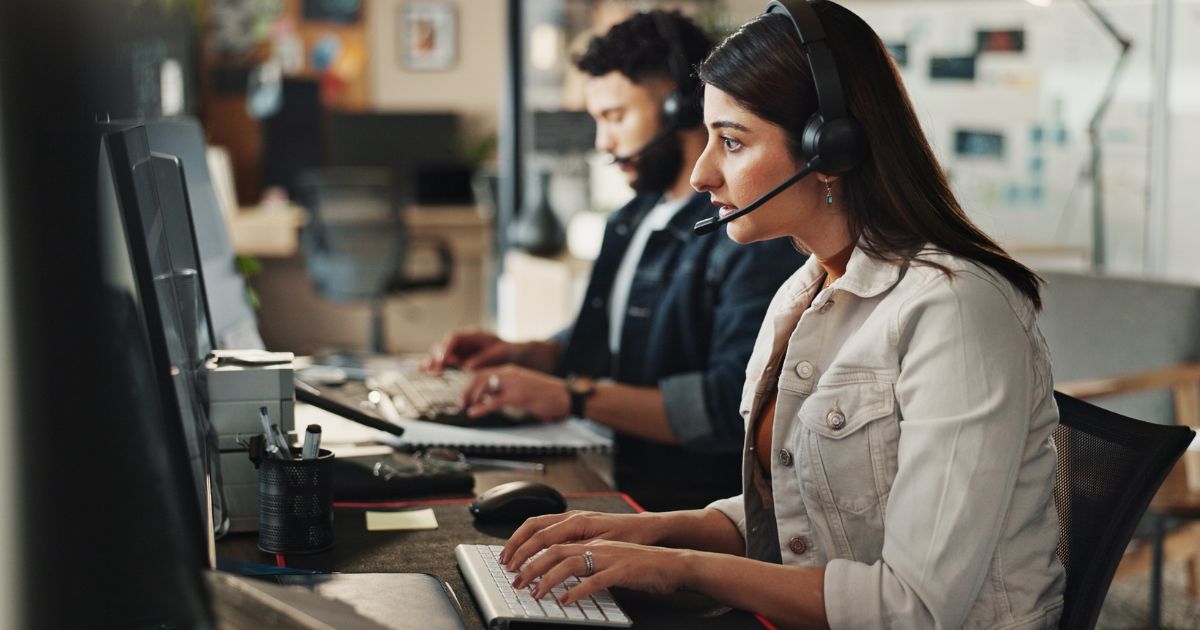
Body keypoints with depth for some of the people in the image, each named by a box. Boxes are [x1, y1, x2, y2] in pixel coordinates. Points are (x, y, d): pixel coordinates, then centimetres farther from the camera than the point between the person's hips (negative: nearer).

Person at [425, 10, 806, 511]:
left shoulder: (755, 235, -13)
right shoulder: (632, 222, 18)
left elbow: (738, 401, -24)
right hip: (612, 485, 9)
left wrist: (575, 396, -25)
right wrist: (521, 355, 12)